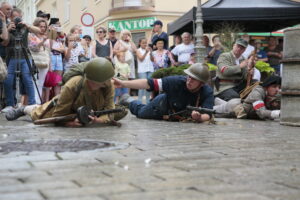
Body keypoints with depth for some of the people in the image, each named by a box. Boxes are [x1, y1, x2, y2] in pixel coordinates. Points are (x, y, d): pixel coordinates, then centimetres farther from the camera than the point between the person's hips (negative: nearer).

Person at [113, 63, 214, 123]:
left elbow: (208, 114, -46)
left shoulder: (208, 93, -36)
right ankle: (130, 101, 53)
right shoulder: (177, 81, -40)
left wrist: (199, 118, -70)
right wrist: (123, 84, -46)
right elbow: (149, 83, -40)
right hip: (163, 103, -2)